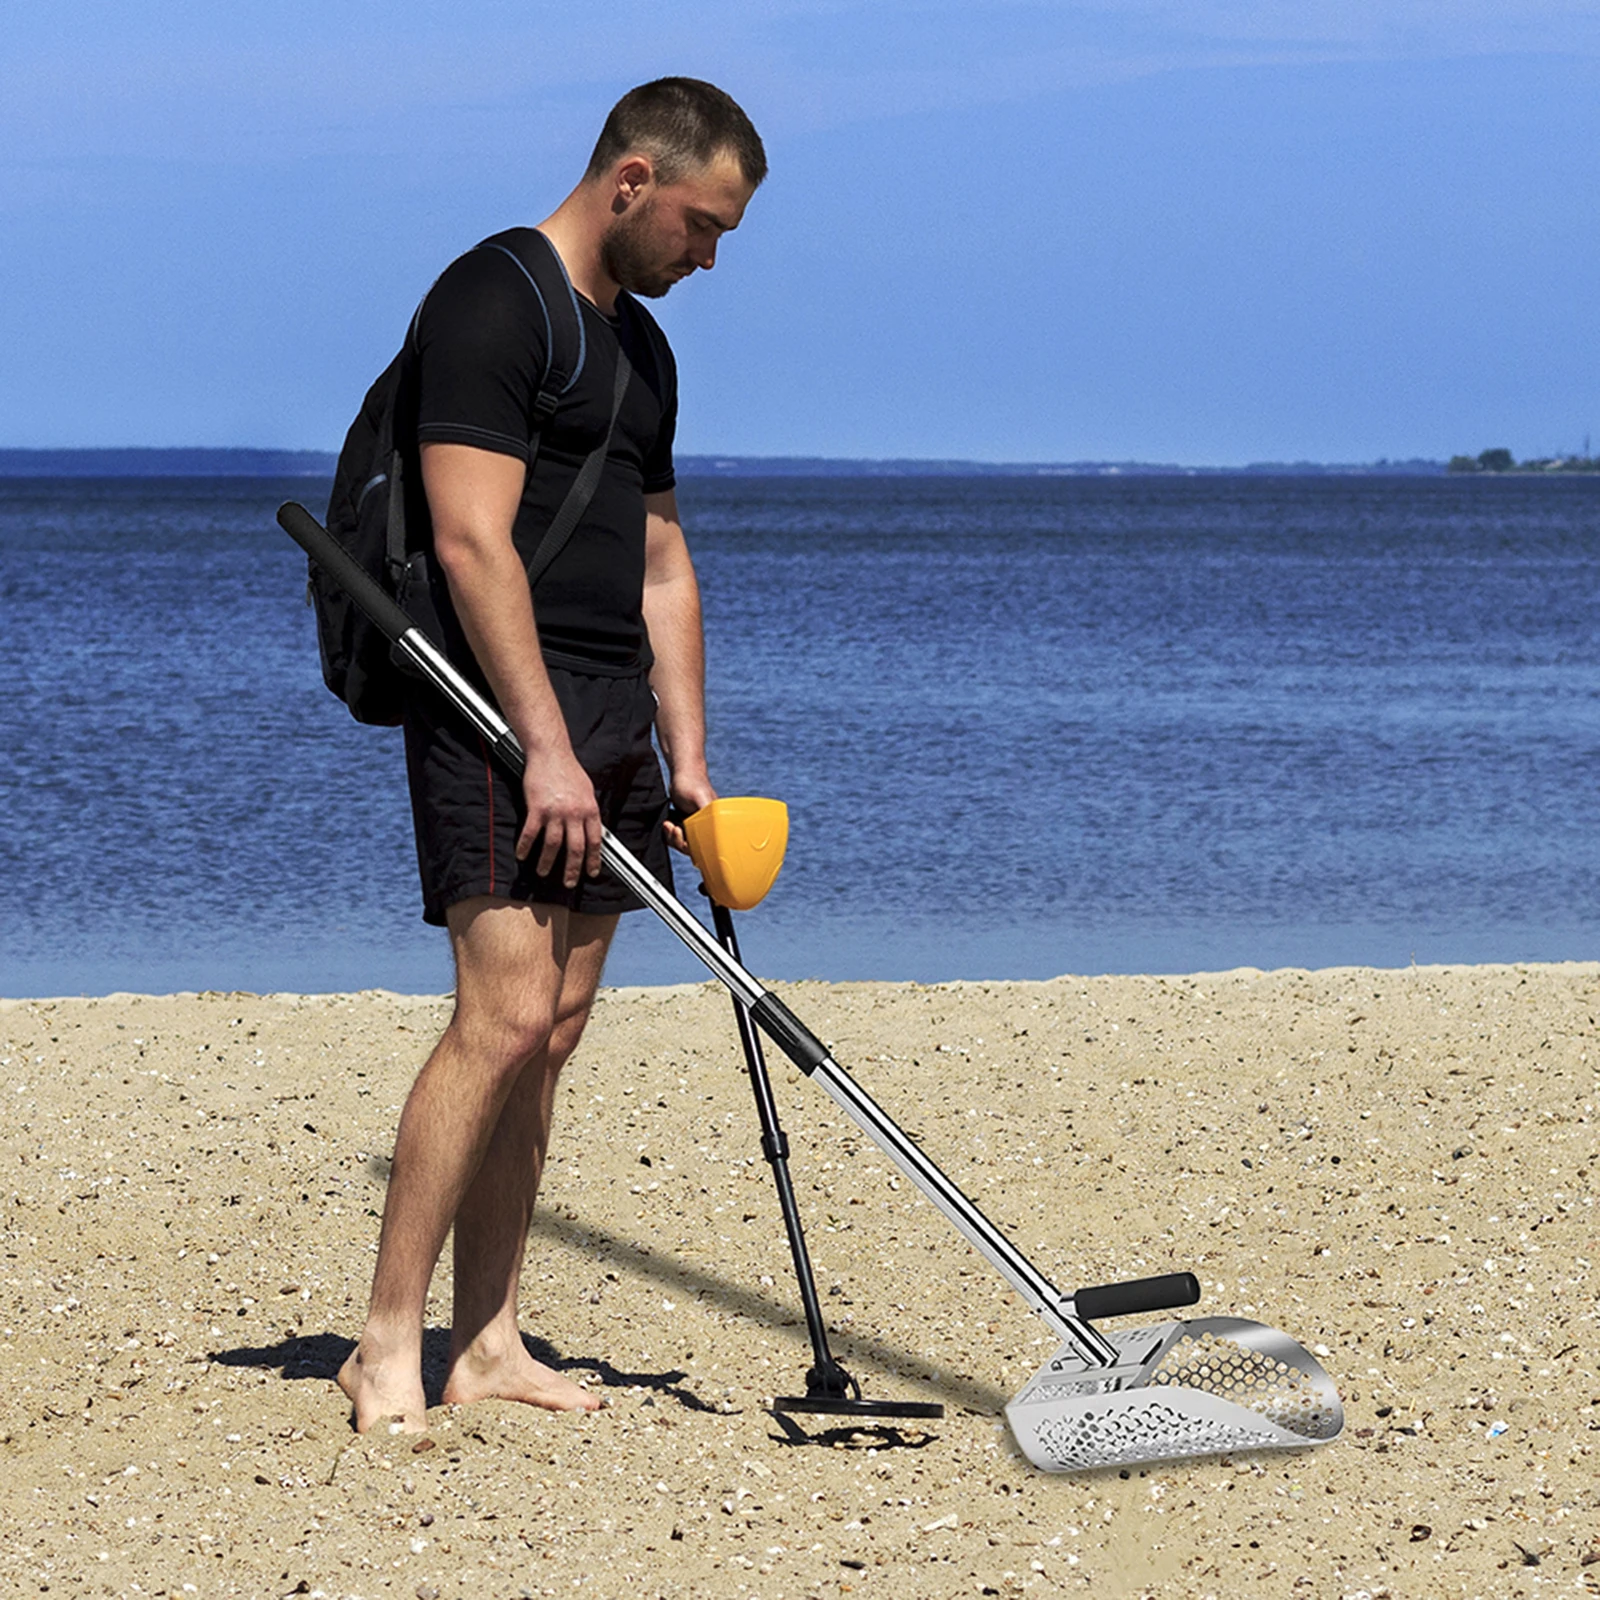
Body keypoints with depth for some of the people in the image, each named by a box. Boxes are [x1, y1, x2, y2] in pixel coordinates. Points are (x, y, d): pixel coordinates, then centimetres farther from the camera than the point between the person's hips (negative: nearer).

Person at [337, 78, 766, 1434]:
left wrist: (686, 757, 15)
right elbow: (473, 542, -18)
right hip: (501, 709, -9)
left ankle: (488, 1342, 9)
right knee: (506, 1015, -16)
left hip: (606, 715, 9)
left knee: (552, 1029, 6)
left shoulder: (640, 346, 20)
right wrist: (548, 748, -21)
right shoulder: (491, 303, -10)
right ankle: (389, 1346, -11)